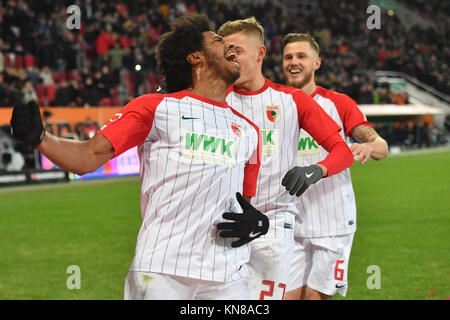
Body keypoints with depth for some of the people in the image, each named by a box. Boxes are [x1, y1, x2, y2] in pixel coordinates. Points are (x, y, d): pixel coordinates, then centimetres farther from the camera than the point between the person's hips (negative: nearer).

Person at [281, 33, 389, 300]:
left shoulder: (338, 103, -2)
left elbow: (382, 147, -9)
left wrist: (368, 147, -32)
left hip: (332, 224, -3)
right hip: (292, 225, 3)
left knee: (315, 295, -4)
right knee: (291, 295, 0)